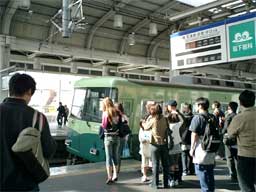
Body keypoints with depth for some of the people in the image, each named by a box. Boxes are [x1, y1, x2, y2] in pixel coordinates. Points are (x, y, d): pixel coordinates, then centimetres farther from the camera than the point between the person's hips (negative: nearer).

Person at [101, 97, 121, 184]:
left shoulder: (105, 113, -9)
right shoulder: (117, 113, 3)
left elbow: (104, 126, -11)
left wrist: (102, 124, 8)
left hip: (109, 137, -4)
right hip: (117, 137, 4)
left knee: (109, 157, 1)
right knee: (115, 156, 15)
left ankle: (110, 177, 1)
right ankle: (115, 175, 22)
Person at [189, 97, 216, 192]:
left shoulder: (197, 118, -12)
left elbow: (194, 135, -12)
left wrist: (192, 148, -4)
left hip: (201, 151, -7)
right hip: (211, 152, 7)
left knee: (203, 178, 2)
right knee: (210, 176, 16)